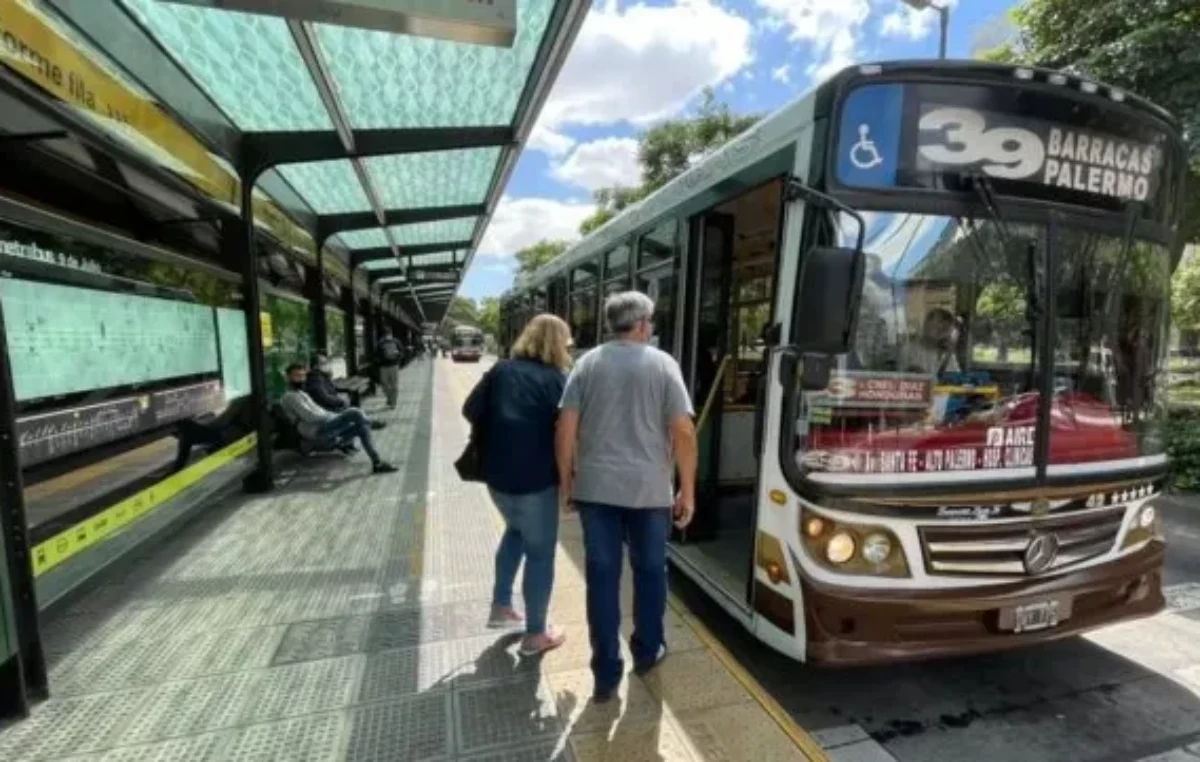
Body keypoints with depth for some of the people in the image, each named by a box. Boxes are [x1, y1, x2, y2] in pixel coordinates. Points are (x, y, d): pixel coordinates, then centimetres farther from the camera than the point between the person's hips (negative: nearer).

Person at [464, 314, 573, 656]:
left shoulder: (501, 370, 5)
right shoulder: (557, 379, -8)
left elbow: (471, 410, 4)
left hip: (497, 473, 6)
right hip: (536, 478, -6)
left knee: (515, 530, 30)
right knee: (540, 552, 10)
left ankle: (501, 606, 36)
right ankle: (535, 634, 21)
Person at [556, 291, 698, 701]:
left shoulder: (588, 363, 2)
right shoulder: (663, 364, -4)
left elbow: (566, 427, -1)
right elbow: (684, 432, -8)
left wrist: (566, 478, 10)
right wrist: (687, 490, 0)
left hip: (595, 486, 2)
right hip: (649, 488, -1)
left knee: (602, 575, 10)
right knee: (650, 570, 19)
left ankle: (606, 672, 19)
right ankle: (647, 652, 37)